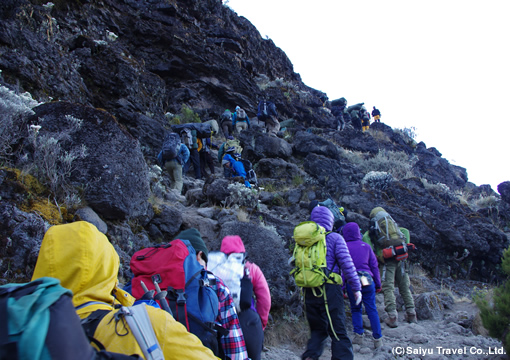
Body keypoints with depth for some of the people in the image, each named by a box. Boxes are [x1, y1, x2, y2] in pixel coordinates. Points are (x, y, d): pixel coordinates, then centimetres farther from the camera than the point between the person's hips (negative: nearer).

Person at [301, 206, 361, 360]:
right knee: (338, 331, 3)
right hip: (329, 290, -4)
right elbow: (346, 264, -8)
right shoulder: (335, 238, -3)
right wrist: (356, 288, -1)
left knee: (317, 329, 18)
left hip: (309, 291, 5)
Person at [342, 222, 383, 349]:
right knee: (372, 310, 5)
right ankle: (378, 339, 3)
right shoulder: (366, 246, 7)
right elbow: (374, 266, 9)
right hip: (368, 280, 2)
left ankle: (358, 334, 8)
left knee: (355, 309, 15)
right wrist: (378, 284, 16)